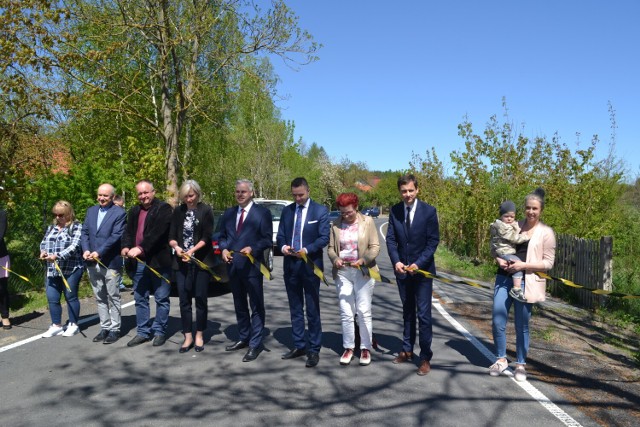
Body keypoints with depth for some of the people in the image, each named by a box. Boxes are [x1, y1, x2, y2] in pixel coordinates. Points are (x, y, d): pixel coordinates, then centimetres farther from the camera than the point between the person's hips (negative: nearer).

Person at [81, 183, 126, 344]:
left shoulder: (119, 213, -6)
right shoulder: (91, 211, 12)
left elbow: (116, 236, -14)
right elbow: (84, 232, 9)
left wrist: (99, 252, -20)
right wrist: (85, 250, -7)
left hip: (110, 262, -6)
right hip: (92, 263, 6)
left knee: (113, 297, 4)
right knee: (100, 298, 13)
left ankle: (114, 329, 13)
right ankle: (104, 328, 22)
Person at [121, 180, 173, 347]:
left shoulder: (164, 208, -6)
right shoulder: (134, 211, 15)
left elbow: (158, 232, -18)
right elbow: (128, 231, 9)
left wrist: (140, 248, -26)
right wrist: (126, 246, -12)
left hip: (158, 261, -6)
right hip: (138, 262, 6)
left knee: (161, 299, 4)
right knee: (140, 299, 12)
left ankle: (159, 331, 16)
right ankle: (143, 332, 23)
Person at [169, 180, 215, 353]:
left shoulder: (206, 210, -2)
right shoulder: (178, 211, 7)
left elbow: (207, 237, -8)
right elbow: (171, 236, 7)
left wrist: (192, 250, -20)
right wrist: (176, 247, -14)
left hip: (201, 261, -3)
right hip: (182, 262, 3)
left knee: (200, 299, 4)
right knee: (184, 300, 4)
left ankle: (199, 335, 16)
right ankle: (188, 337, 13)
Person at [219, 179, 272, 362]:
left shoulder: (262, 212, -5)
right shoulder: (229, 213, 13)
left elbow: (267, 239, -8)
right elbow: (222, 236, 16)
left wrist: (252, 248, -23)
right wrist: (224, 249, -4)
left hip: (252, 265, -6)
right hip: (233, 266, 6)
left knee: (256, 306, 1)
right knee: (239, 305, 18)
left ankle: (255, 344, 9)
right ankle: (244, 338, 32)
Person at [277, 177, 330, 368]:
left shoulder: (321, 211, -3)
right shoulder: (287, 211, 10)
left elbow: (324, 238, -8)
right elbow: (280, 235, 11)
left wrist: (307, 250, -22)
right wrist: (283, 246, -11)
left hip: (310, 265, -4)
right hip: (290, 264, 5)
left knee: (312, 310, 1)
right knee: (295, 308, 12)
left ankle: (314, 350, 10)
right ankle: (299, 345, 24)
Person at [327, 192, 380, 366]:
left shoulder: (367, 221, -2)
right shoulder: (336, 224, 4)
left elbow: (375, 247, -4)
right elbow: (330, 248, 8)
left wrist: (363, 260, -20)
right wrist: (335, 258, -13)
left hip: (363, 272, -2)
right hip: (342, 272, 2)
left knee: (364, 311, 2)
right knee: (346, 313, 5)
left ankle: (365, 348, 15)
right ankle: (348, 347, 18)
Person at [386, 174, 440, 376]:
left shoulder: (429, 211, -9)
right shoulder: (395, 211, 0)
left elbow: (433, 241, -10)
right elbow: (391, 239, 0)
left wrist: (418, 264, -19)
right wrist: (396, 261, -15)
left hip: (423, 269, -3)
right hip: (402, 269, 4)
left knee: (423, 314, -2)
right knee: (407, 312, 15)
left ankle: (425, 357, 7)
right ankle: (407, 350, 26)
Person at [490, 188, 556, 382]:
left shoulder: (546, 232, -2)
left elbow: (548, 262, -5)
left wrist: (523, 265, -17)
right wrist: (499, 259, -6)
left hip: (526, 283, -4)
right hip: (504, 279, 4)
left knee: (522, 325, 7)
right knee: (497, 321, 3)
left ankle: (520, 364, 23)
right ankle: (501, 360, 21)